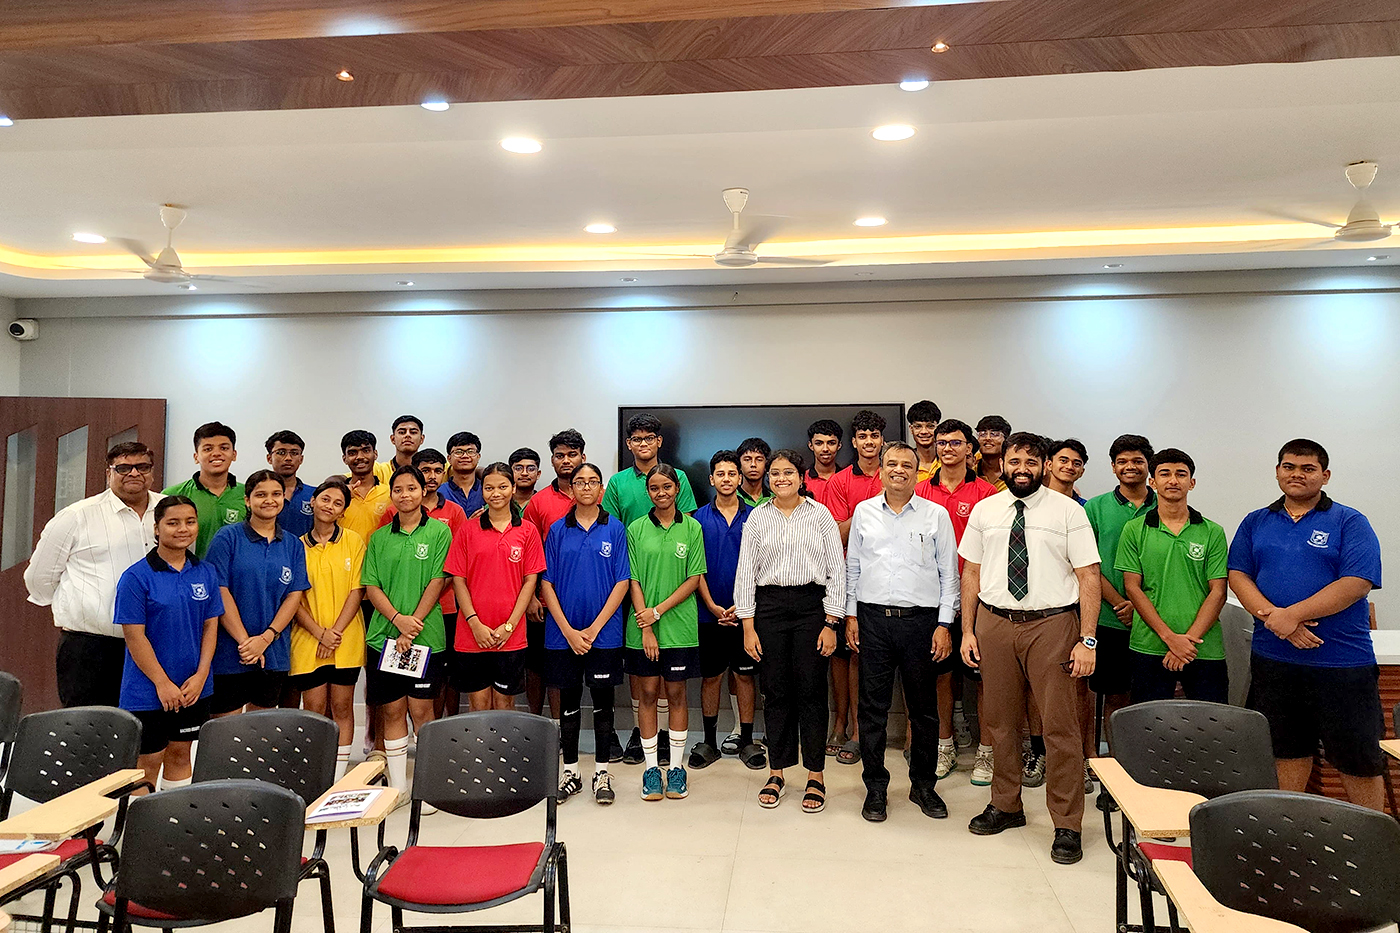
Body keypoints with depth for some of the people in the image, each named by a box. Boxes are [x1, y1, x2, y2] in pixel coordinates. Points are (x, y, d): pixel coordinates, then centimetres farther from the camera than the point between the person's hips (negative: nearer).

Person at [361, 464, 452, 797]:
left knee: (421, 709, 2)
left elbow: (437, 581, -6)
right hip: (384, 635, 3)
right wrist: (398, 618, -12)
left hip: (426, 635, -3)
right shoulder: (379, 538, 9)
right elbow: (371, 586, 5)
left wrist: (413, 627, -11)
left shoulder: (439, 531, 0)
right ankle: (397, 785, 18)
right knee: (392, 710, 7)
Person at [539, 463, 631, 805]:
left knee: (602, 700, 6)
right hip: (563, 632, 1)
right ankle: (570, 773, 22)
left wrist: (595, 628, -10)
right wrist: (569, 630, -8)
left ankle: (602, 773, 18)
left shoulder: (615, 529, 0)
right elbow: (546, 585, 1)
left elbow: (622, 582, -3)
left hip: (604, 632, -1)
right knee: (568, 700, 9)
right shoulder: (558, 530, 3)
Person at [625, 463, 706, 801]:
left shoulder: (692, 528, 1)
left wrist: (659, 611, -11)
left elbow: (694, 579, -2)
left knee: (676, 693, 7)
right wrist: (646, 628, -9)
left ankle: (677, 768, 18)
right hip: (643, 626, 1)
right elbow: (633, 581, -1)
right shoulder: (636, 529, 2)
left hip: (679, 625, 0)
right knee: (647, 693, 6)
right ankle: (651, 769, 17)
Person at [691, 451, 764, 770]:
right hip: (710, 612, 0)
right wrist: (713, 606, -9)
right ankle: (710, 741, 18)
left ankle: (746, 740, 17)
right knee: (711, 676, 7)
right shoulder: (700, 518, 3)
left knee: (744, 675, 7)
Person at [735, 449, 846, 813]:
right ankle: (777, 772, 19)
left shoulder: (820, 515, 4)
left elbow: (837, 570, 2)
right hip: (769, 606, 1)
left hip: (811, 605, -1)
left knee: (812, 691, 1)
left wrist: (831, 622, -5)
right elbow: (745, 572, 6)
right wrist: (748, 625, 0)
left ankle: (816, 776, 13)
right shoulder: (757, 517, 7)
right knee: (775, 691, 6)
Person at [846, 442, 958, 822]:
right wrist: (851, 615, 6)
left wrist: (944, 624, -2)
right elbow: (852, 566, 12)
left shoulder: (936, 515, 2)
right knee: (873, 707, 5)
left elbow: (949, 573, 3)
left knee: (924, 708, 9)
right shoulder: (864, 512, 8)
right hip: (873, 619, 1)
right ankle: (875, 787, 18)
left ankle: (923, 785, 25)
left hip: (922, 619, -1)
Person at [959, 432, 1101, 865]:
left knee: (1060, 725, 0)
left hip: (1052, 623, -3)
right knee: (1001, 721, 13)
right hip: (994, 622, 3)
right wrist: (968, 631, 5)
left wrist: (1087, 639, -11)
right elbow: (971, 572, 10)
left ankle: (1067, 826, 15)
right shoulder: (984, 511, 7)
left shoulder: (1068, 512, -2)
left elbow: (1089, 577, -5)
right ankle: (1005, 805, 31)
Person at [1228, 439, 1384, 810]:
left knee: (1359, 758, 6)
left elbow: (1357, 583, -13)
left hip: (1342, 659, -3)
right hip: (1272, 657, 3)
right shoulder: (1255, 522, 9)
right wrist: (1272, 617, -15)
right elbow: (1238, 575, 2)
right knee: (1287, 749, 15)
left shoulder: (1350, 522, -2)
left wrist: (1292, 614, -20)